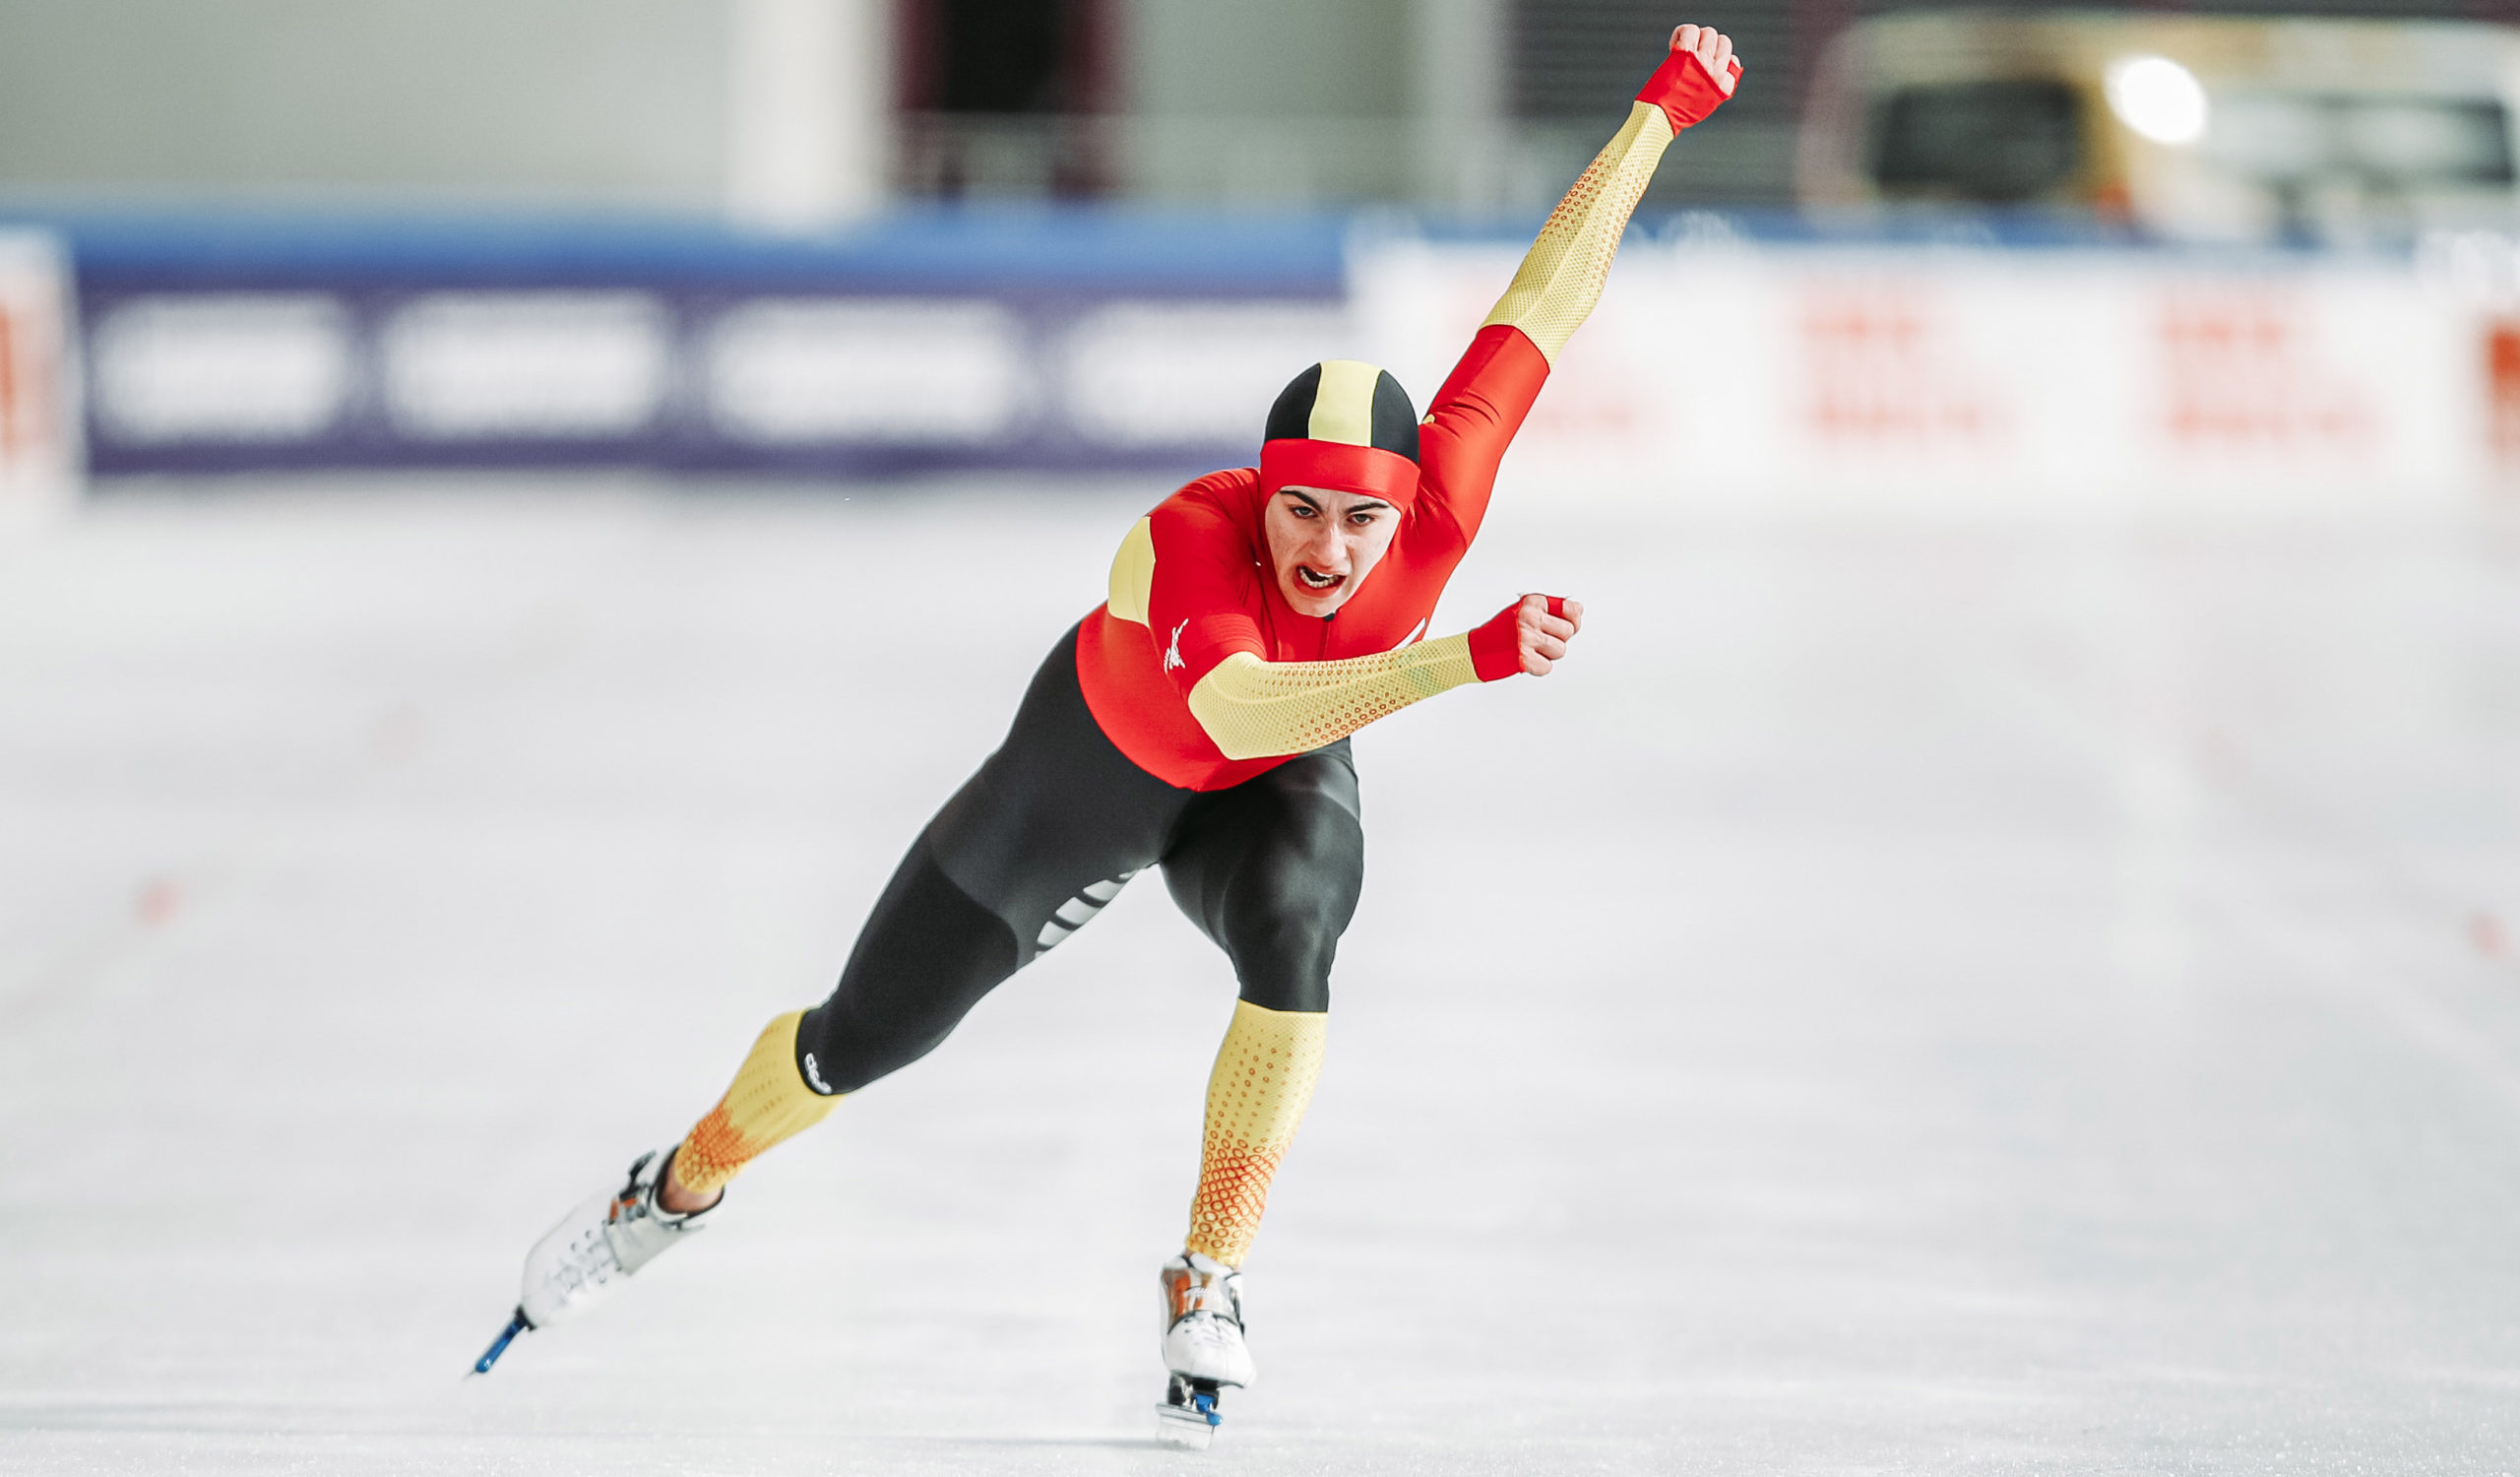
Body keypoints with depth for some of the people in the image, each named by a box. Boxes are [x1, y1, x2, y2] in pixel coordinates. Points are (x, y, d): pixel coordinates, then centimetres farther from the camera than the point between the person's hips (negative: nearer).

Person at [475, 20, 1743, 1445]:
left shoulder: (1434, 511, -35)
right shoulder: (1186, 542, -45)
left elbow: (1542, 299, -28)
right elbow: (1239, 712, -64)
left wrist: (1663, 108, -26)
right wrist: (1469, 658, -74)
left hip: (1278, 789, 2)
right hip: (1092, 775, -2)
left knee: (1290, 929, -34)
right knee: (864, 1042, 11)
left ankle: (1209, 1283, -18)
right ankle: (681, 1188, 43)